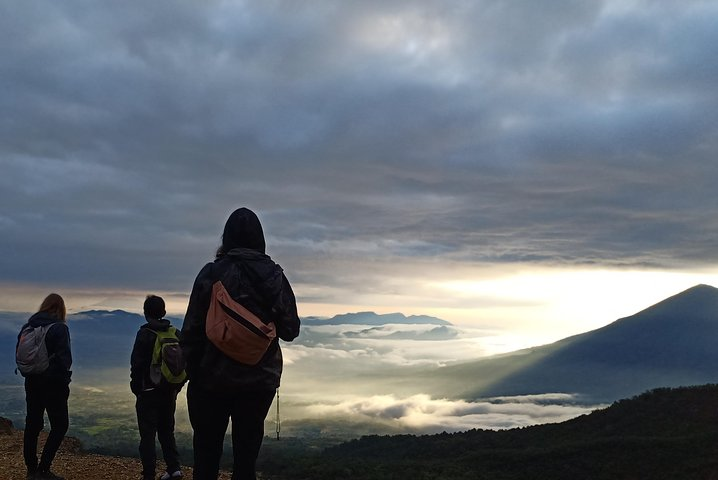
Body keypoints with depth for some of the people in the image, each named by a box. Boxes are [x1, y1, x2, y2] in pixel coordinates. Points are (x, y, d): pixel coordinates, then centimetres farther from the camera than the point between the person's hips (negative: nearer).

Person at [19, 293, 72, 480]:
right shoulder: (59, 327, -13)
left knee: (33, 424, 13)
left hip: (32, 381, 7)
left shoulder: (28, 326, 6)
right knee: (60, 424, 3)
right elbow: (65, 357, -15)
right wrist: (64, 380, -4)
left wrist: (29, 372, 15)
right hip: (53, 383, -6)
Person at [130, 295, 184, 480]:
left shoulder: (145, 334, -12)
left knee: (147, 435, 2)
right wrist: (176, 387, 13)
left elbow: (137, 364, -13)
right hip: (170, 392, 5)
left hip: (148, 393, -5)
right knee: (167, 431, 17)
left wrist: (136, 388, 0)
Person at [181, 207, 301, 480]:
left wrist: (190, 367, 3)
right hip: (261, 379, 2)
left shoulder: (213, 272, -8)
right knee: (247, 453, 10)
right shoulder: (275, 275, -1)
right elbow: (290, 330, 0)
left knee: (206, 453, 9)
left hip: (214, 377, -2)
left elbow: (193, 327, -8)